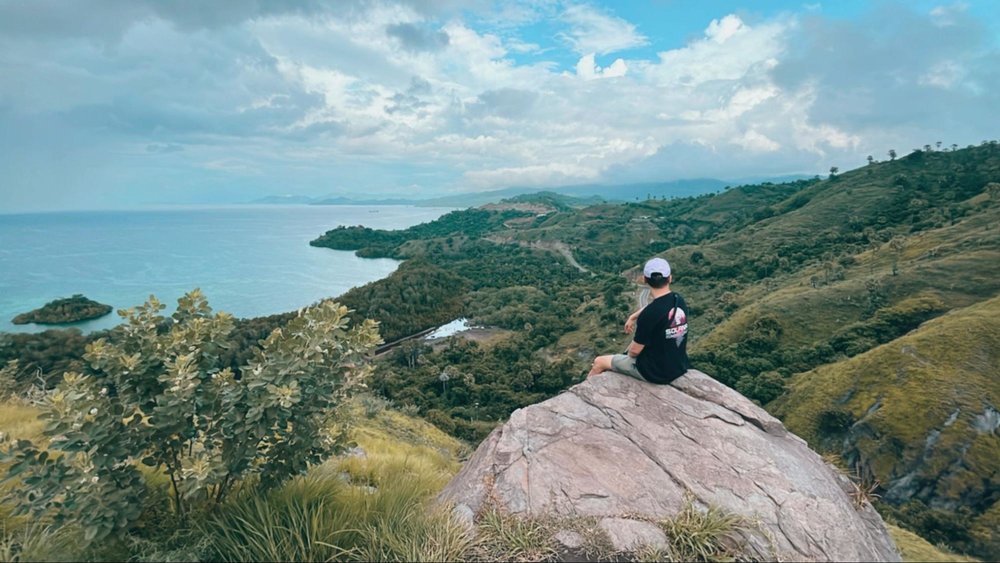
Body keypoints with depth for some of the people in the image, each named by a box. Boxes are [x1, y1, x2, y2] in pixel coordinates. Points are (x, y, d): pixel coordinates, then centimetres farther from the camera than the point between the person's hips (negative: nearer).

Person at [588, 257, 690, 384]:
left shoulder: (650, 314, -28)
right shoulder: (679, 300, -5)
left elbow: (635, 350, -17)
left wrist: (628, 354, 4)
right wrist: (633, 317, 15)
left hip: (656, 372, -7)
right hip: (679, 367, 7)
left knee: (599, 362, 12)